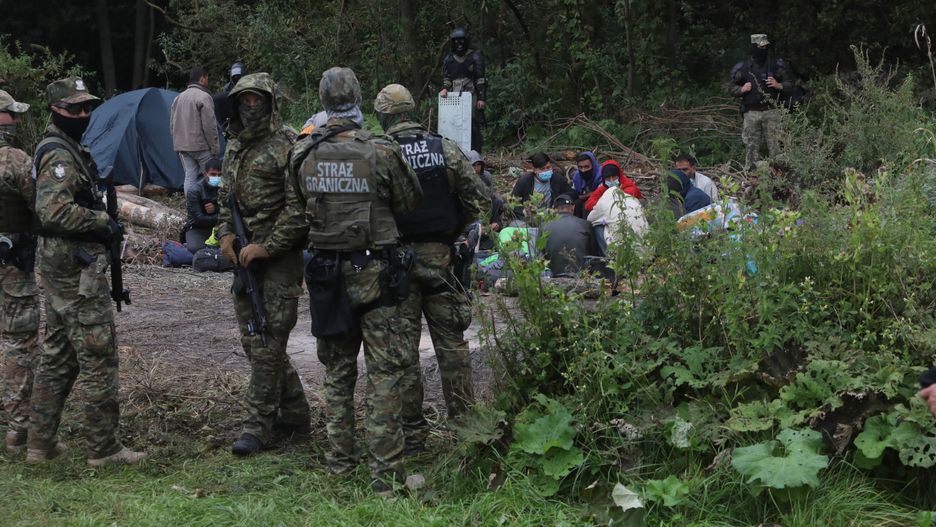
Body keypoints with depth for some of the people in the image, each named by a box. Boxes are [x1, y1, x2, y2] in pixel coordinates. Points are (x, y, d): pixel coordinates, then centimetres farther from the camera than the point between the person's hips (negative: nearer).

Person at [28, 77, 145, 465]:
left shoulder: (66, 150, 17)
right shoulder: (60, 156, -16)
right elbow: (54, 210, -29)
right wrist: (103, 222, -19)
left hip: (58, 267, 11)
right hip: (77, 269, -11)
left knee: (57, 357, 15)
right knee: (98, 357, -5)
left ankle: (40, 443, 20)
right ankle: (103, 448, 0)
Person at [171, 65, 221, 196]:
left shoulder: (178, 98, 14)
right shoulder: (204, 97, -10)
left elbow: (172, 126, 18)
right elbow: (209, 126, -14)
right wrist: (215, 149, -9)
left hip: (182, 146, 7)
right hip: (201, 146, -7)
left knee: (190, 176, 7)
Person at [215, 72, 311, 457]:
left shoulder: (286, 147, -10)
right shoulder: (233, 148, 15)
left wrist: (266, 247, -17)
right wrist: (225, 234, 4)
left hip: (278, 257, -8)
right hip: (244, 257, 8)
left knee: (268, 342, -7)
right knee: (254, 340, 12)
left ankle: (257, 427, -1)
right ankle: (295, 414, 24)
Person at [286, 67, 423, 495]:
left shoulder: (302, 154, -2)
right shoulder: (381, 152, -14)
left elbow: (298, 209, 9)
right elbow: (410, 203, -1)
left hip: (326, 271, 4)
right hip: (374, 272, -4)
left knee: (336, 369, 17)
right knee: (384, 372, 0)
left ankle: (339, 457, 25)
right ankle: (386, 471, -2)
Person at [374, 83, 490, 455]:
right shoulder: (445, 149, -2)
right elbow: (479, 200, -1)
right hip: (440, 257, 2)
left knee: (402, 349, 4)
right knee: (452, 342, 12)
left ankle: (412, 434, 8)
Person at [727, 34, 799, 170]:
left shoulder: (777, 66, 5)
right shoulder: (742, 68, 6)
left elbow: (791, 86, 9)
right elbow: (731, 88, 11)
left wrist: (778, 86, -10)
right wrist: (742, 89, -9)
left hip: (771, 112, 0)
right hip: (751, 113, 1)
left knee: (775, 146, -2)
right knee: (751, 147, 0)